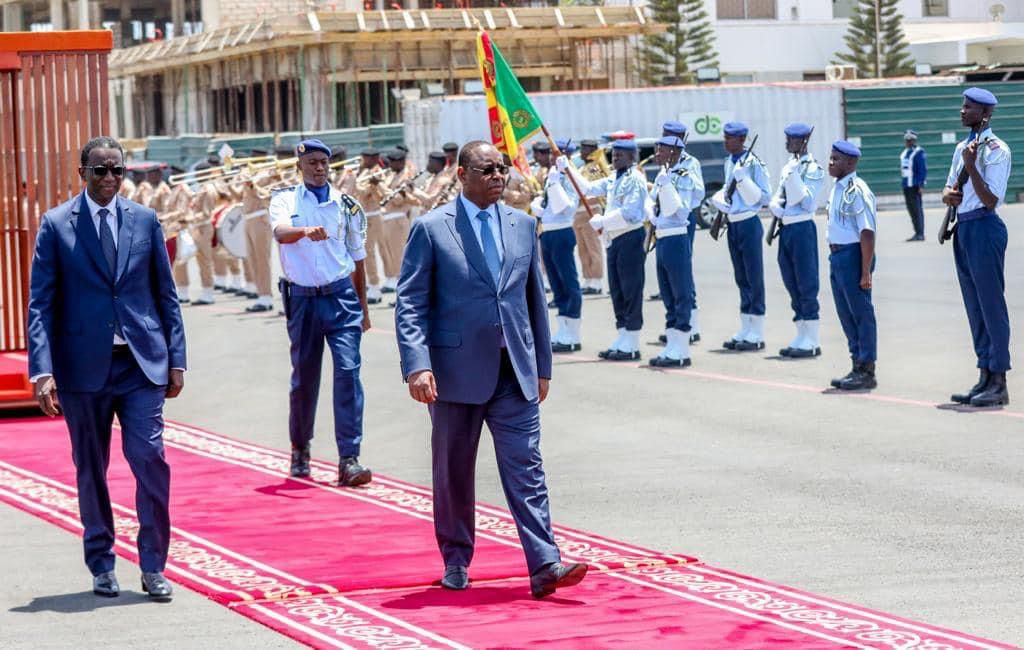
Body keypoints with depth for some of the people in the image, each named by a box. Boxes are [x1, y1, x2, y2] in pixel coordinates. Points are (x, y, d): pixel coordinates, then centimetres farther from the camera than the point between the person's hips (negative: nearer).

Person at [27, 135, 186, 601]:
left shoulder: (144, 220, 7)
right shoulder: (56, 224, 1)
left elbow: (166, 294, 11)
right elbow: (41, 302, -2)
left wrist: (176, 360, 5)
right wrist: (43, 370, -11)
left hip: (141, 363, 1)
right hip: (83, 366, -1)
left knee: (150, 458, -9)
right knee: (90, 470, 7)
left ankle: (153, 567, 1)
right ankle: (102, 566, 20)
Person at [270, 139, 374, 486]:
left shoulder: (346, 205, 7)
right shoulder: (285, 200, 2)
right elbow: (281, 232, -20)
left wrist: (363, 307, 16)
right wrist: (306, 231, -42)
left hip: (341, 295, 0)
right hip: (303, 298, 0)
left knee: (348, 372, -12)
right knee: (304, 376, 10)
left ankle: (349, 460, -15)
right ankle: (300, 449, 31)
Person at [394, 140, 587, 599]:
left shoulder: (523, 225, 11)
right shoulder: (431, 229, -3)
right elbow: (410, 304, -6)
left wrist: (542, 365, 16)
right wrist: (417, 366, -17)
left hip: (515, 371, 3)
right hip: (457, 368, -3)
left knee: (525, 467, -5)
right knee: (453, 472, 8)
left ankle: (545, 566, -12)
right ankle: (456, 562, 22)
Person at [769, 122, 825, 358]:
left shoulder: (813, 169, -9)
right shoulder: (787, 168, 15)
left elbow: (808, 202, -15)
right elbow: (776, 198, 18)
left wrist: (795, 175, -20)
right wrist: (775, 206, -5)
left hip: (802, 228, -8)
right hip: (786, 228, 8)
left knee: (807, 285, -5)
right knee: (792, 286, 12)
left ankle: (812, 341, -1)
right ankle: (801, 337, 20)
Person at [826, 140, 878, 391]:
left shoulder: (856, 191, -16)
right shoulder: (837, 189, 13)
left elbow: (867, 233, -20)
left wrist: (865, 271, -21)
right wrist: (834, 257, 16)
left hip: (853, 255, -10)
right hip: (837, 255, 10)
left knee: (861, 313, -2)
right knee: (846, 314, 15)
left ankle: (867, 370, 5)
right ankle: (857, 367, 25)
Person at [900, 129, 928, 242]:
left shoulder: (919, 153, -8)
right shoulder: (904, 153, 17)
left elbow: (923, 170, -13)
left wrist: (921, 185, -18)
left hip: (915, 186, -8)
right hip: (906, 186, 8)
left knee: (917, 209, -9)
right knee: (911, 209, 9)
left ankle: (920, 234, -8)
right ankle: (917, 232, 14)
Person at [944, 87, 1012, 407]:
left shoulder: (996, 150, -12)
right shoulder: (962, 148, 14)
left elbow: (991, 200, -17)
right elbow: (949, 190, 21)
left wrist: (971, 167, -25)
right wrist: (948, 195, -3)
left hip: (984, 228, -9)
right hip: (962, 228, 9)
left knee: (991, 305, -6)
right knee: (975, 308, 12)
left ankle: (999, 383, -3)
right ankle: (985, 378, 18)